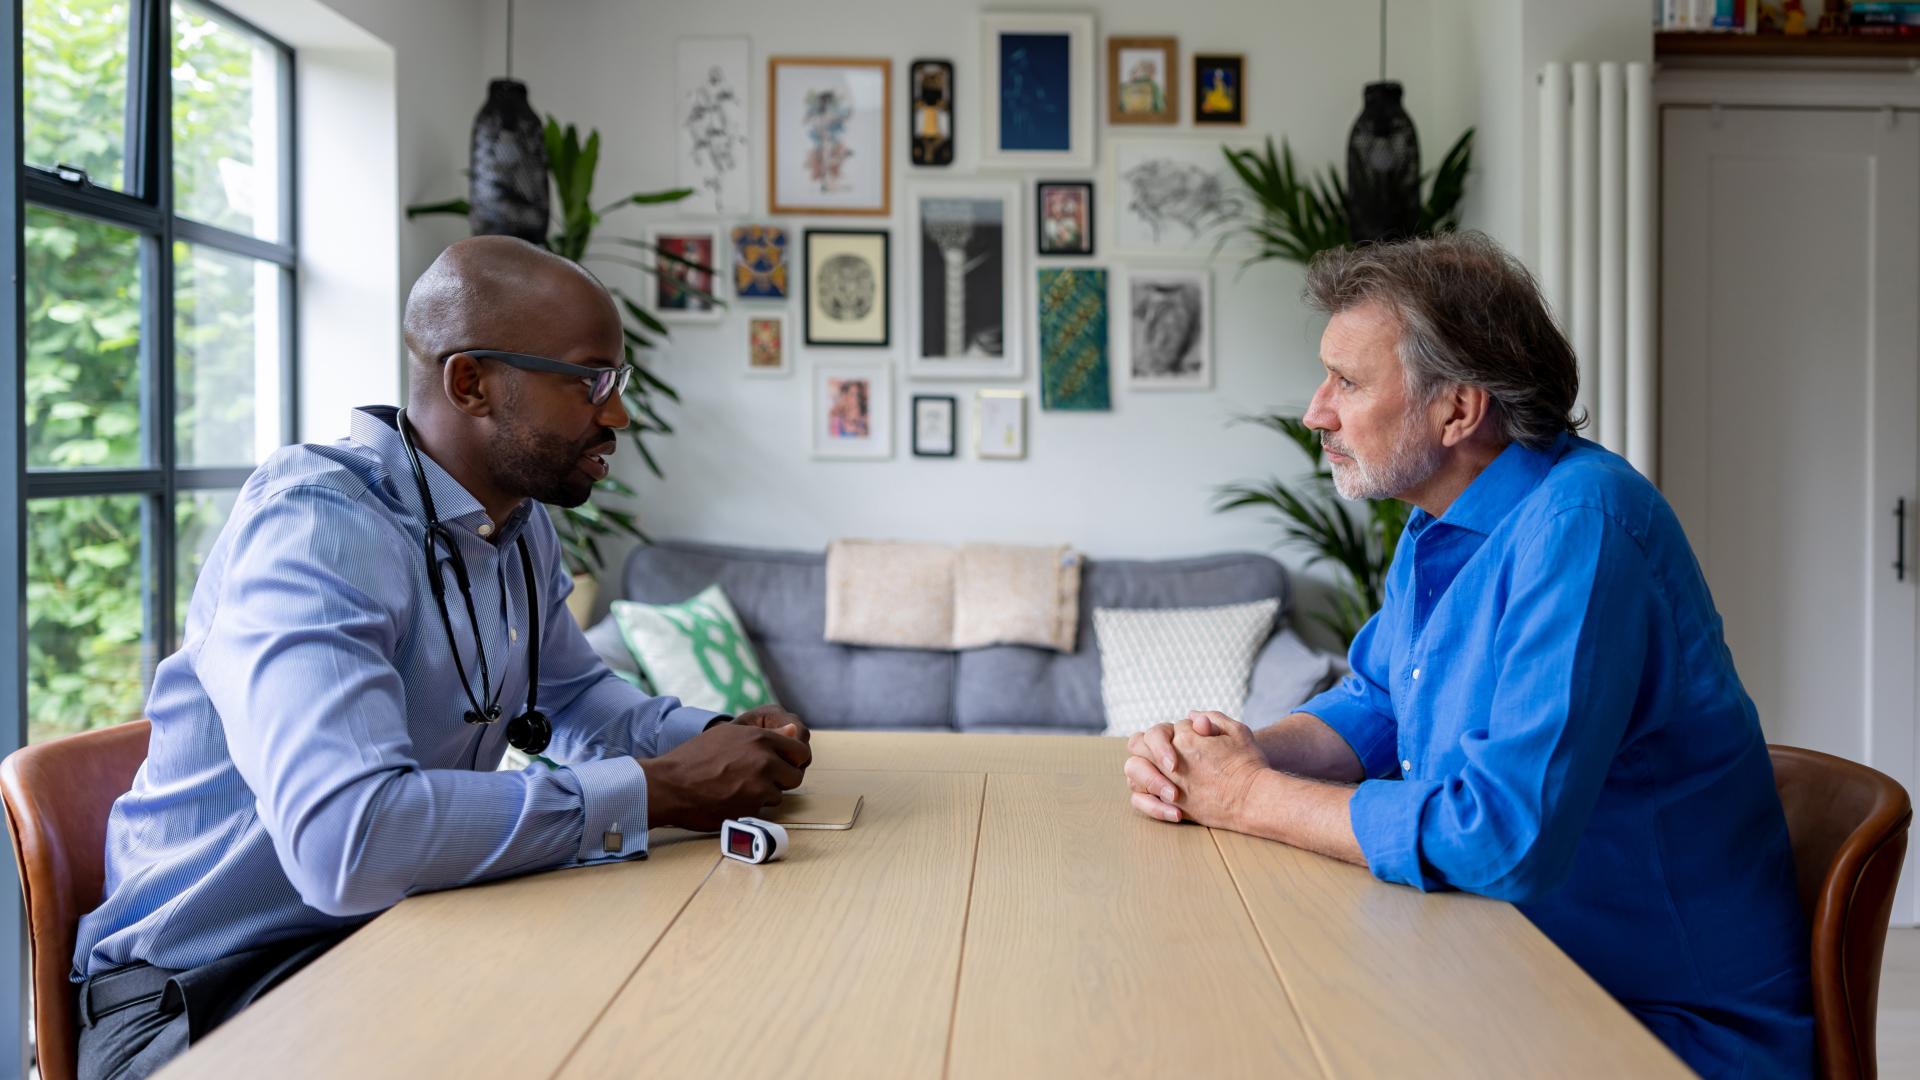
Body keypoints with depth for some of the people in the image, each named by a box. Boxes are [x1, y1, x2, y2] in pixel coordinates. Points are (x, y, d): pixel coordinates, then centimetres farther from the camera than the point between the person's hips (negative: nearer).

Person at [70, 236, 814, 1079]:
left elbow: (571, 696, 21)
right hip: (204, 987, -8)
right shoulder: (315, 526, -24)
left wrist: (721, 740, 0)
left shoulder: (524, 528, 4)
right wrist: (653, 790, -28)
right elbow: (346, 838, -37)